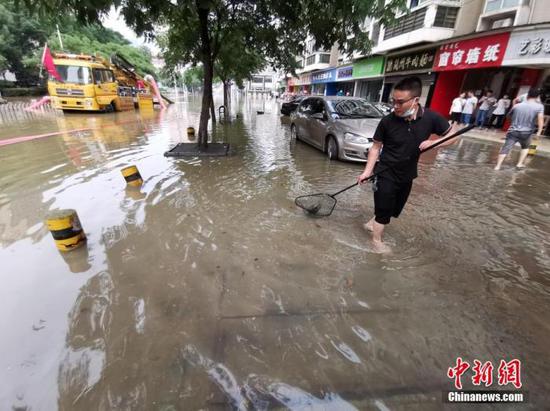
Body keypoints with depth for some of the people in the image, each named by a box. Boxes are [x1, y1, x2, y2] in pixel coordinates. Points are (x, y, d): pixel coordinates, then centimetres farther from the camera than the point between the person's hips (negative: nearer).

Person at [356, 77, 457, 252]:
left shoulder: (431, 118, -11)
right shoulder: (387, 121, -15)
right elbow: (376, 147, -6)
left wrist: (433, 142, -19)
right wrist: (367, 171, -12)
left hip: (407, 175, 4)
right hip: (386, 174, -3)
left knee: (394, 209, 18)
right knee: (384, 210, 5)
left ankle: (373, 221, 44)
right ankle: (377, 240, 27)